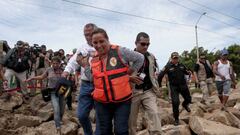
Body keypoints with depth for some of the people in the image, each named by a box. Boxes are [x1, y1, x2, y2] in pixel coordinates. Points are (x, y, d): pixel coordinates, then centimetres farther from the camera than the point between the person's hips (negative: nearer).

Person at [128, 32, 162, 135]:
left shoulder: (151, 57, 9)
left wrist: (155, 86, 8)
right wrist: (130, 77, -20)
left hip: (148, 91, 3)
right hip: (133, 91, -3)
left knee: (155, 114, -12)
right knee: (131, 119, 7)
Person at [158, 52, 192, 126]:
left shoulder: (181, 65, 1)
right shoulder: (168, 66, -13)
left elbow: (185, 71, 17)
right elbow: (160, 76, -11)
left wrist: (188, 72, -7)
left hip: (183, 85, 4)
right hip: (174, 87, -4)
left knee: (188, 99, 17)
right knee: (175, 102, -11)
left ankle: (185, 105, 55)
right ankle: (176, 119, 8)